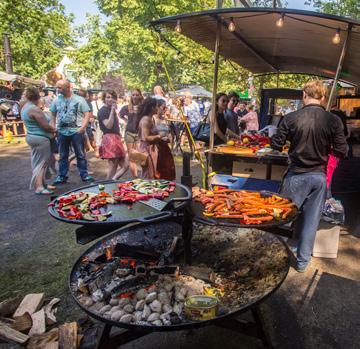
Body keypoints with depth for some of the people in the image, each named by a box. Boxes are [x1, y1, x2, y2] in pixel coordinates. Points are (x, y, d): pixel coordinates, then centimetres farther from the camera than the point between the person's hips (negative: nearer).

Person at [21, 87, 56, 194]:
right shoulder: (35, 109, -19)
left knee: (37, 162, 17)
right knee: (41, 163, -6)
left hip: (31, 136, 10)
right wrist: (55, 129, -1)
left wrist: (51, 127, 8)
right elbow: (46, 126, -20)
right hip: (40, 138, -10)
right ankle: (39, 187, -7)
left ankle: (40, 183, 27)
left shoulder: (25, 107, 11)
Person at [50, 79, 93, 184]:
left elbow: (87, 114, -4)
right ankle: (62, 176, 20)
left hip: (76, 131, -3)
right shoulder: (57, 100, 6)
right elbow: (53, 114, 15)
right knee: (63, 155, 10)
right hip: (62, 132, 3)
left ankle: (84, 175, 14)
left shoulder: (79, 99, -3)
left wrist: (83, 127, -16)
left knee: (80, 155, 3)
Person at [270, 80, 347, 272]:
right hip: (319, 176, 2)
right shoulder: (333, 121, -7)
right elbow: (341, 151, -4)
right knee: (311, 220, 13)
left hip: (296, 176, -1)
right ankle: (302, 261, 25)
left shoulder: (291, 118, -12)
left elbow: (276, 145, -6)